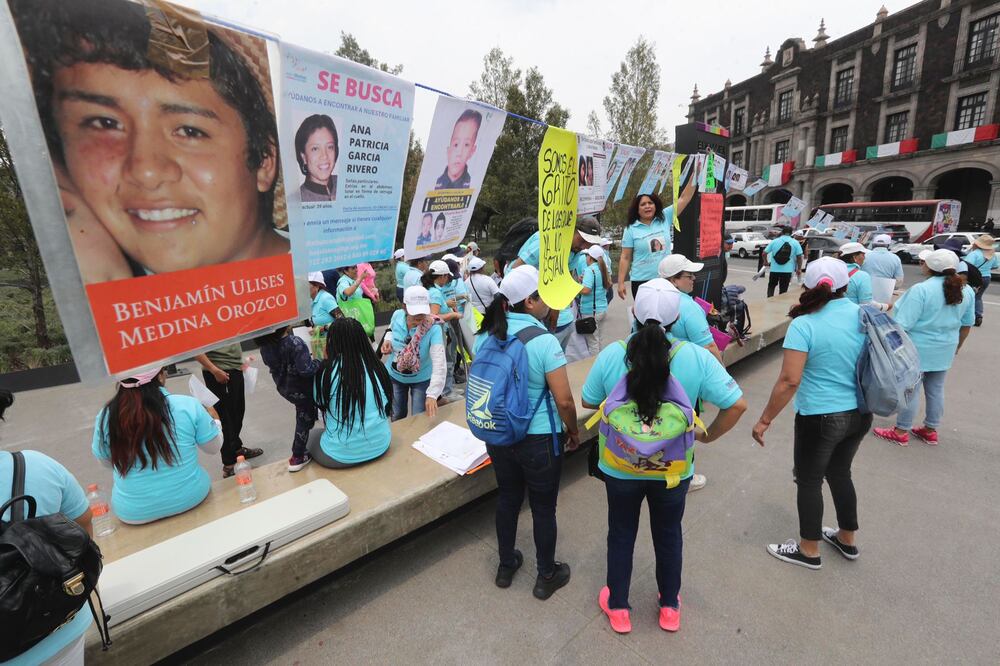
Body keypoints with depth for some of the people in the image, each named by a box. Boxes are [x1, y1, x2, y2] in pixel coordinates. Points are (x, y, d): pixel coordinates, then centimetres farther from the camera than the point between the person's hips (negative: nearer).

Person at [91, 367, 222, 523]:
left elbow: (106, 462, 6)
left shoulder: (106, 416, -13)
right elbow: (213, 448, -4)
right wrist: (213, 420, 14)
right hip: (190, 498, -1)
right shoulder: (187, 405, -19)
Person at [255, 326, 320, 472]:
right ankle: (297, 458, 27)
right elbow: (306, 370, -35)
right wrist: (319, 362, -16)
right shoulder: (294, 343, -32)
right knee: (304, 420, 14)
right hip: (300, 389, -7)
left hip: (283, 387, 7)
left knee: (303, 416, 27)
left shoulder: (265, 344, -10)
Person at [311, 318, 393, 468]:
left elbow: (319, 401, 2)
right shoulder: (377, 366, -8)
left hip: (342, 455, -4)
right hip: (380, 446, 4)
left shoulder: (327, 370, -17)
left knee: (313, 436, 28)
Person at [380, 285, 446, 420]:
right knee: (397, 417, 22)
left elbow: (439, 364, -42)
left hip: (421, 379, -3)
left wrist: (432, 394, -52)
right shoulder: (397, 315, -20)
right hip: (394, 375, 4)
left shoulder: (434, 329, -34)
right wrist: (387, 340, -14)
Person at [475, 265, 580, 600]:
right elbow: (564, 400, -20)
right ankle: (547, 576, 35)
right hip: (539, 440, -5)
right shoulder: (544, 341, -22)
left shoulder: (486, 334, -5)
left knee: (507, 498, 23)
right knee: (543, 508, 15)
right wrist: (574, 431, -2)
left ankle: (506, 566, 42)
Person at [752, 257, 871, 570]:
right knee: (840, 473, 26)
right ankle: (847, 540, 44)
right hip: (860, 414, 7)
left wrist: (764, 420, -15)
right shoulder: (864, 315, -1)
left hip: (820, 417, -6)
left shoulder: (804, 325, -20)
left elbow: (789, 380, -23)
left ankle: (809, 551, 30)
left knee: (809, 481, 12)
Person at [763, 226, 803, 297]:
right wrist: (799, 269, 7)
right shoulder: (795, 243, 0)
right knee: (783, 290, 8)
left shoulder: (774, 241, 0)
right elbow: (799, 256, -3)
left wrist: (766, 262, 16)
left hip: (774, 269, 0)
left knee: (771, 286, 17)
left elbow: (764, 253, -2)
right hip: (787, 270, 0)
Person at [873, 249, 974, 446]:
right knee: (936, 389, 17)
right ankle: (930, 431, 30)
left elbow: (902, 325, -23)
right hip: (945, 350, 7)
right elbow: (967, 323, 11)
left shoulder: (921, 289, -22)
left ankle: (901, 432, 14)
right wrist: (957, 346, 24)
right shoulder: (967, 290, 2)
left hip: (917, 348, -7)